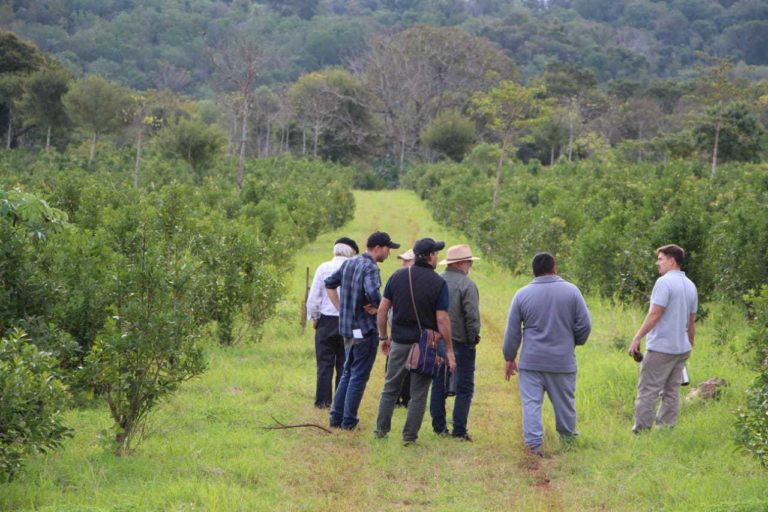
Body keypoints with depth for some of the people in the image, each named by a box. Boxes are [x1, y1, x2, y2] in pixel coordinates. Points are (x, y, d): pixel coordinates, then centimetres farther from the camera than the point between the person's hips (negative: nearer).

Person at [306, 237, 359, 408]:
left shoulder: (323, 268, -5)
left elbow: (313, 297, -3)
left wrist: (313, 318, 10)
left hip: (327, 321, 0)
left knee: (325, 362, 7)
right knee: (344, 364, 9)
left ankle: (323, 400, 7)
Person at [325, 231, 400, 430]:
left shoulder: (348, 264, 9)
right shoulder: (370, 268, -17)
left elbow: (329, 284, 17)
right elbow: (372, 292, -35)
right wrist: (377, 307, -15)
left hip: (347, 327, 8)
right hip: (365, 329, -8)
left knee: (347, 373, 18)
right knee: (359, 376, 1)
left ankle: (336, 416, 18)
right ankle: (348, 420, 5)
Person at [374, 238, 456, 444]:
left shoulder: (397, 276, 1)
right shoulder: (438, 283, -10)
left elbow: (382, 309, 1)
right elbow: (442, 319, -13)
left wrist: (383, 337, 12)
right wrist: (449, 350, -7)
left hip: (399, 342, 3)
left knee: (390, 387, 15)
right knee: (418, 392, 6)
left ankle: (381, 429, 18)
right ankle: (410, 435, 7)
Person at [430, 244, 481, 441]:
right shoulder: (467, 284, -14)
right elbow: (472, 316, -17)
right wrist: (473, 339, -3)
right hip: (460, 343, -5)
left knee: (438, 385, 14)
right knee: (464, 388, 2)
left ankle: (439, 426, 16)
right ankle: (459, 430, -1)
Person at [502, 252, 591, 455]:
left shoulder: (522, 294, -1)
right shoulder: (571, 291, -3)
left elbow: (512, 331, 3)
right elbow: (584, 324, -2)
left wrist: (510, 357, 14)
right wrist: (575, 342, 18)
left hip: (531, 362, 0)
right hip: (563, 361, 1)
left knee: (531, 402, 1)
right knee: (565, 402, 14)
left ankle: (534, 444, -6)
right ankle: (568, 439, 27)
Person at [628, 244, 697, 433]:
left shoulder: (664, 282, -13)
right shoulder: (690, 286, 13)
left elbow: (655, 314, -19)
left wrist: (637, 338, -16)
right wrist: (690, 346, 25)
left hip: (661, 347, -8)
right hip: (682, 348, 8)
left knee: (648, 391, -4)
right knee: (672, 392, 10)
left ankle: (641, 430, -5)